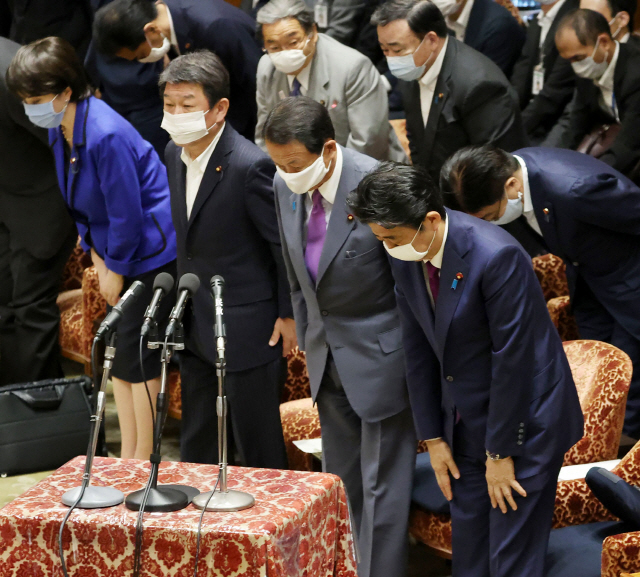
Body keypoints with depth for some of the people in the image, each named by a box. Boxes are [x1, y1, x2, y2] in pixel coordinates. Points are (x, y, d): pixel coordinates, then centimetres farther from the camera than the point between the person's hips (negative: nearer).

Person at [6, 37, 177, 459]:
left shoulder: (105, 135, -29)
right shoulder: (60, 128, -1)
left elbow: (127, 213, -23)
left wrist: (115, 269, -13)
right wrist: (97, 254, 3)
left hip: (150, 253, -9)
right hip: (117, 251, 9)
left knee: (138, 354, -2)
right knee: (118, 351, 12)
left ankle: (142, 460, 10)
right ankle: (127, 456, 22)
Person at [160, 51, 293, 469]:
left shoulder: (251, 166, -23)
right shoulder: (175, 153, 2)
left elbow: (285, 243, -16)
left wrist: (290, 314, -10)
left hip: (248, 331, -8)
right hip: (195, 325, 8)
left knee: (259, 449, 5)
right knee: (196, 445, 18)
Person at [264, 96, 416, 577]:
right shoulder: (287, 185, -5)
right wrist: (307, 339, 14)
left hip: (379, 353, -6)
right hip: (327, 354, 6)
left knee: (382, 487, 3)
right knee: (340, 483, 19)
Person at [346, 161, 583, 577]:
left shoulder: (496, 256, -27)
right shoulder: (406, 258, -4)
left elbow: (512, 359, -23)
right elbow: (419, 349, 4)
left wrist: (499, 452, -16)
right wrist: (433, 437, 5)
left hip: (525, 420, -7)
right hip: (464, 424, 7)